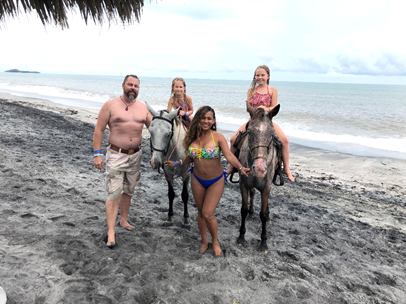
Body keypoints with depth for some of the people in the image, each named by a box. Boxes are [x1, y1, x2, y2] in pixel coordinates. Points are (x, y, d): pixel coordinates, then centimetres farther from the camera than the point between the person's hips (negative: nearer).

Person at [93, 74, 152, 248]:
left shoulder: (143, 107, 6)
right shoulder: (110, 105, -5)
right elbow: (99, 130, -6)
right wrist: (97, 153, -11)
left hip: (135, 155, 5)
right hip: (116, 155, -4)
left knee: (128, 191, 16)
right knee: (114, 193, -7)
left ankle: (124, 221, 34)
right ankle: (110, 233, -1)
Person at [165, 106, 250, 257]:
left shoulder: (218, 137, -15)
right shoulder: (193, 137, -3)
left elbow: (229, 156, -25)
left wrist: (241, 168, -40)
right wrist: (176, 163, 8)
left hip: (216, 181, -4)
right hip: (197, 180, 4)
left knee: (207, 214, -6)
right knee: (200, 212, 15)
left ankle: (215, 241, 23)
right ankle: (204, 241, 37)